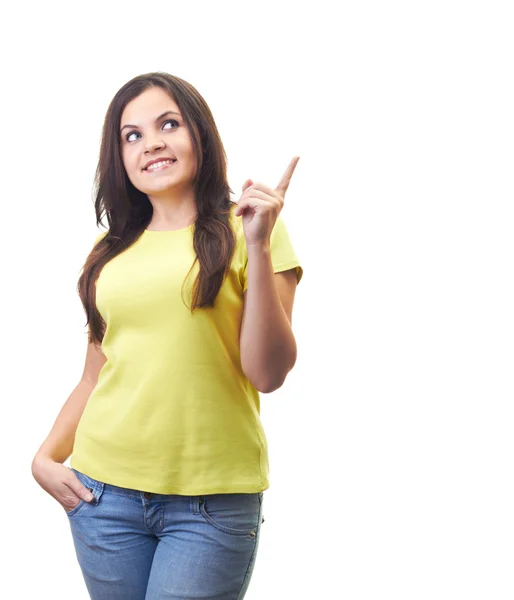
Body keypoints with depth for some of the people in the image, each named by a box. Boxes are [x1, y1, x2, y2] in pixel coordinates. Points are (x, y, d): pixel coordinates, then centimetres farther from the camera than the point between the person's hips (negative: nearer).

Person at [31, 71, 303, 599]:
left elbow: (268, 374, -10)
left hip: (211, 501, -3)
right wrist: (46, 456, 2)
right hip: (104, 491, 4)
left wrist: (259, 248, -15)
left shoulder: (245, 230, -1)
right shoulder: (111, 251, 10)